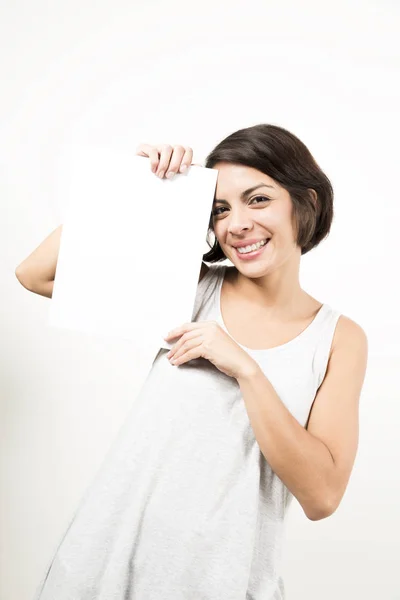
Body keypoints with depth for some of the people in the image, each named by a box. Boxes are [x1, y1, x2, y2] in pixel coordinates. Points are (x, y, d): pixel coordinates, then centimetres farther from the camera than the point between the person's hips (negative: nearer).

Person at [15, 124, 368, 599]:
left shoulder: (340, 338, -3)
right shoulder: (190, 287, -3)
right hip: (112, 552, 1)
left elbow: (321, 496, -12)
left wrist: (246, 369, -18)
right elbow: (38, 274, -6)